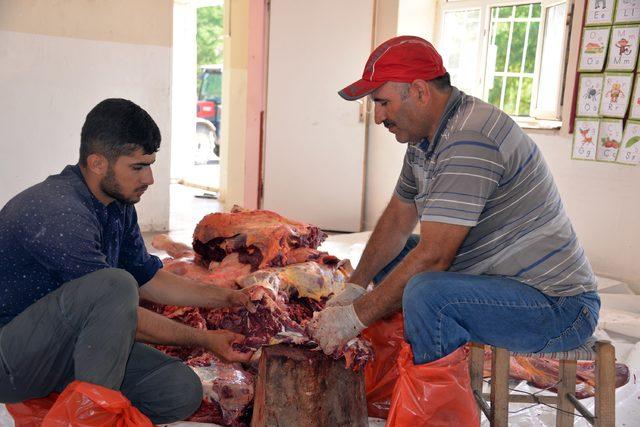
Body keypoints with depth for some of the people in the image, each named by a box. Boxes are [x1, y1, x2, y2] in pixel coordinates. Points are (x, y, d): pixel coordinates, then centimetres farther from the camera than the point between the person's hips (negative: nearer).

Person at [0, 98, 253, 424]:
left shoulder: (119, 207, 2)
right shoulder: (59, 213, -27)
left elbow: (148, 279, 12)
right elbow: (121, 312, -23)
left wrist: (229, 298, 4)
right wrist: (204, 340, -15)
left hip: (73, 345, 8)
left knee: (183, 390, -10)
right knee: (115, 284, -33)